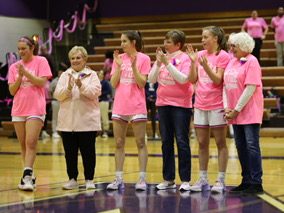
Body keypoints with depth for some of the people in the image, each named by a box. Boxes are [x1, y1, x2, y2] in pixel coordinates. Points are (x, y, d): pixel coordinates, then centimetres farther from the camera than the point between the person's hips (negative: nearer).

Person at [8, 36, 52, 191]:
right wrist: (19, 76, -8)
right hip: (18, 110, 5)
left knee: (31, 143, -14)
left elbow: (42, 82, -10)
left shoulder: (41, 61, 0)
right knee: (23, 145, 8)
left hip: (35, 110, -5)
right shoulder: (14, 67, 11)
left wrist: (25, 72, -14)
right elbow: (12, 91, 7)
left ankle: (27, 177, -19)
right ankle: (29, 176, 16)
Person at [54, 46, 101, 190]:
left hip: (87, 120, -3)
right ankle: (72, 179, 17)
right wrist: (68, 88, -18)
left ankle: (89, 180, 10)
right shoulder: (65, 75, 12)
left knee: (88, 151, 1)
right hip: (67, 121, 3)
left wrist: (81, 86, -25)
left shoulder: (92, 75, 5)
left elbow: (94, 92, -10)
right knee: (70, 152, 7)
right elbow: (58, 95, 1)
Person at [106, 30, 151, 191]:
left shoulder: (143, 59, -3)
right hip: (119, 106, 5)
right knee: (119, 143, 6)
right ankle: (119, 179, 11)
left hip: (137, 106, -4)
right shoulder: (119, 58, 8)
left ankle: (142, 179, 1)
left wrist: (133, 66, -19)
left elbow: (142, 83, -10)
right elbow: (113, 84, 3)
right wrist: (119, 66, -8)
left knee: (140, 143, -1)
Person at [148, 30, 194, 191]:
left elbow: (183, 79, -20)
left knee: (182, 141, -4)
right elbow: (152, 79, 3)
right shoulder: (162, 57, 8)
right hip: (163, 103, 6)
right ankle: (168, 179, 18)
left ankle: (185, 180, 2)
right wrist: (158, 63, -11)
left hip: (181, 104, -6)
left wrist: (167, 64, -20)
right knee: (166, 142, 10)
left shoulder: (184, 58, -7)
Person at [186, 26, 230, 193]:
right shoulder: (200, 54, 8)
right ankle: (203, 180, 16)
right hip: (200, 104, 6)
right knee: (202, 143, 9)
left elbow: (217, 80, -13)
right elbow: (192, 79, 4)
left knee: (220, 143, 1)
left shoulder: (223, 56, -7)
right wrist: (193, 61, -8)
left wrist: (206, 66, -26)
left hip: (217, 105, -6)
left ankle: (221, 181, 4)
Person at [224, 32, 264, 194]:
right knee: (241, 147, 10)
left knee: (252, 146, -7)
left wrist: (237, 110, -15)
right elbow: (226, 85, 14)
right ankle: (246, 181, 18)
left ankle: (256, 183, -3)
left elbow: (251, 88, -16)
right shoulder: (232, 62, 13)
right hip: (234, 113, 7)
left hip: (249, 112, -7)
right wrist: (226, 107, 1)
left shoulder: (251, 62, -10)